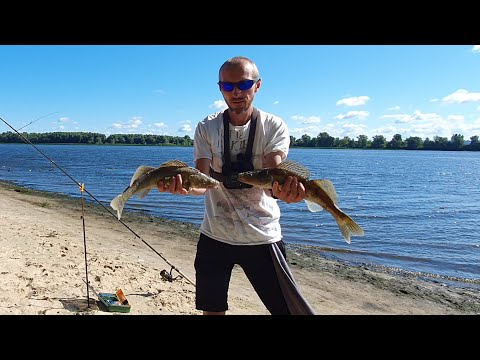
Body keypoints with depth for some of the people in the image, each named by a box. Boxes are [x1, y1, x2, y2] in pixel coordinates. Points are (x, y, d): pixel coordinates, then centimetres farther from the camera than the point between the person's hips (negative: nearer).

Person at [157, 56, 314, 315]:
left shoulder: (274, 127, -6)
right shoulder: (206, 128, -2)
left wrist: (282, 190, -44)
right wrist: (183, 186, -35)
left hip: (262, 237, -1)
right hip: (214, 235, 2)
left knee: (287, 308, 1)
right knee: (212, 311, 14)